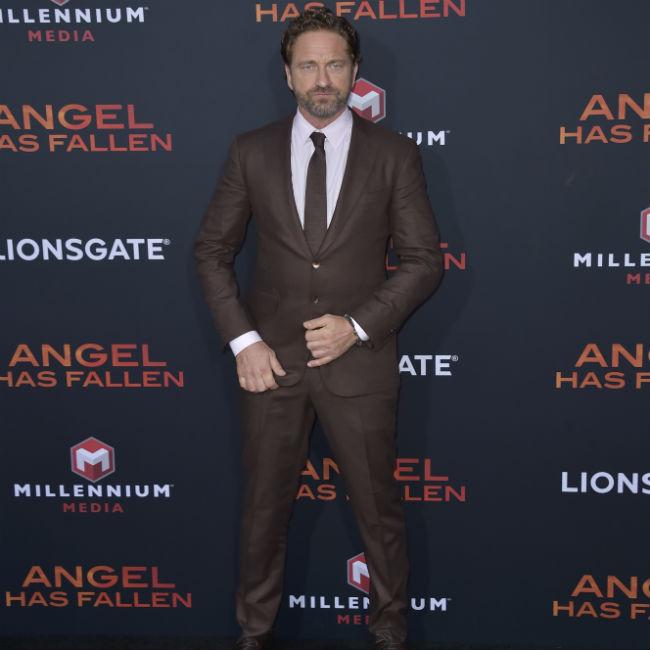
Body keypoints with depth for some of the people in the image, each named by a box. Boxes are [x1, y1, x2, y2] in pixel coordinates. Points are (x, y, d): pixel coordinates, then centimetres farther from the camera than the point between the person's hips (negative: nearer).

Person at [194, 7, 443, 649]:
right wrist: (243, 341, -6)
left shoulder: (393, 154, -2)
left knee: (378, 507, 12)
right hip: (272, 358, 1)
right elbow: (212, 251, 4)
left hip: (359, 359, -1)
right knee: (264, 506, 14)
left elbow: (424, 259, -2)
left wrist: (357, 325, -13)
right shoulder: (251, 152, 2)